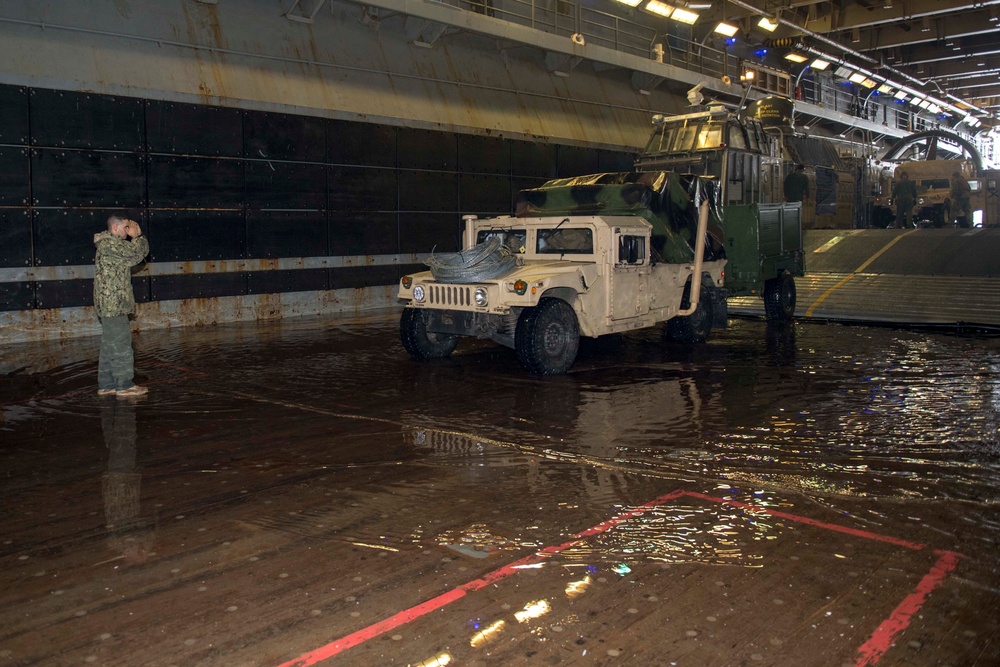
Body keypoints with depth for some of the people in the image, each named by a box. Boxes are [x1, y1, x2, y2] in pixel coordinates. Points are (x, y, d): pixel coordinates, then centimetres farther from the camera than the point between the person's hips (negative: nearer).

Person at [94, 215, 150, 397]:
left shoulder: (115, 244, 19)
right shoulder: (109, 243, -13)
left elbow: (144, 251, 19)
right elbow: (136, 254, -19)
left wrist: (138, 235, 6)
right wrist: (135, 236, -4)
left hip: (111, 304, 10)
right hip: (114, 303, -10)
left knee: (110, 345, 12)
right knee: (121, 344, -8)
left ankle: (106, 384, 17)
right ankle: (124, 386, -5)